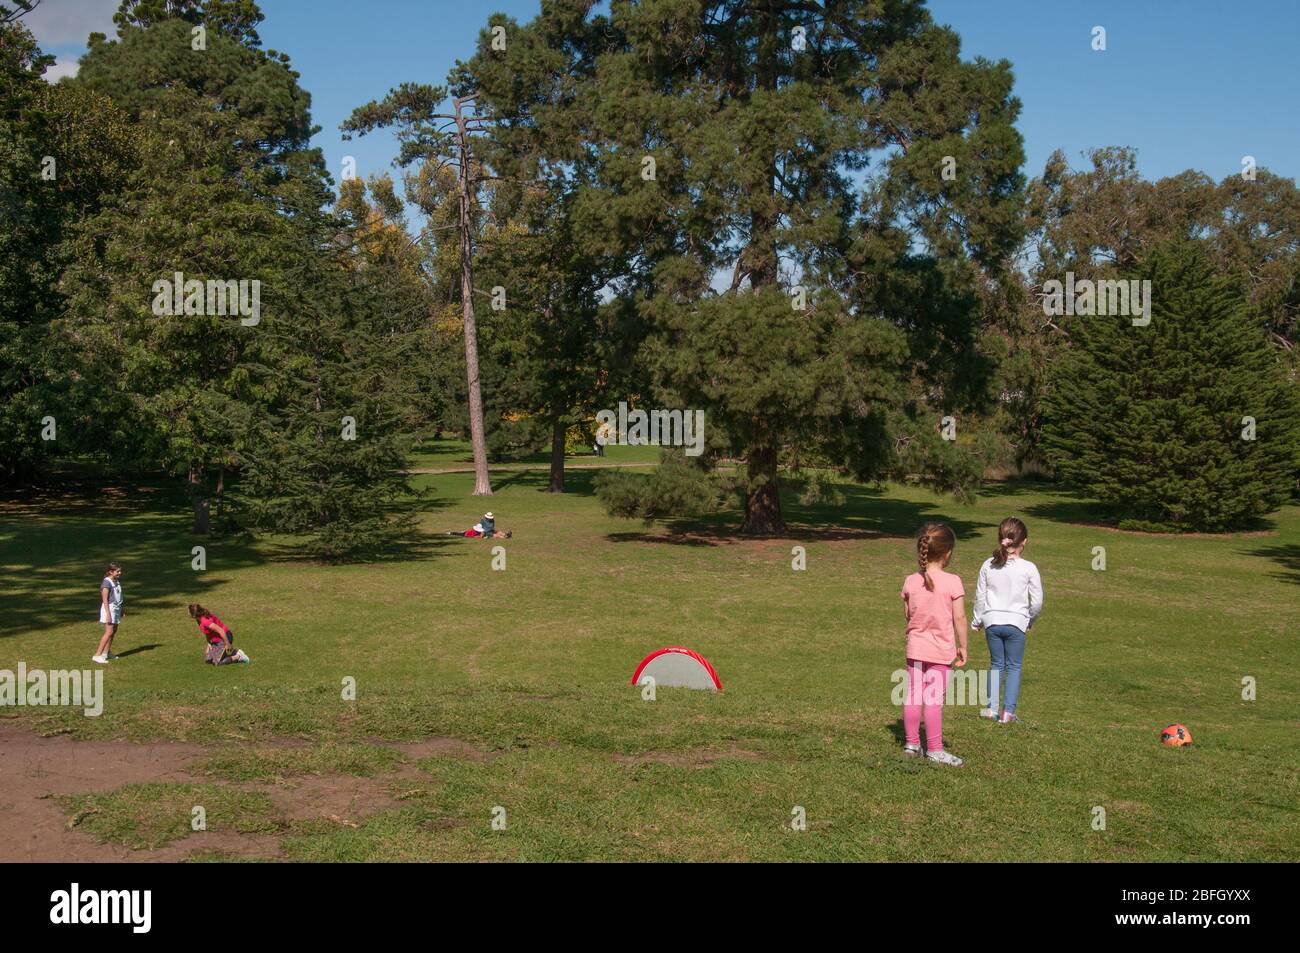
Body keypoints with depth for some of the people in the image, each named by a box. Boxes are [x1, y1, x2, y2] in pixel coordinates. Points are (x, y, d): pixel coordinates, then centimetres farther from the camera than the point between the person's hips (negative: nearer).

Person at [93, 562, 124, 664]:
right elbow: (105, 600, -19)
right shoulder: (107, 582, -16)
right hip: (109, 609, -9)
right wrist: (108, 614, -24)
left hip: (116, 608, 9)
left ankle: (107, 652, 22)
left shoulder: (117, 581, 10)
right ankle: (97, 655, -14)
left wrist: (121, 610, 23)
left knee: (114, 631, 12)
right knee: (109, 632, -13)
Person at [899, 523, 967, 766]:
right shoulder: (952, 582, -14)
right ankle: (934, 748, 8)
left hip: (915, 647, 4)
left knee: (913, 696, 12)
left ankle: (911, 742, 24)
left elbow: (907, 614, 6)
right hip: (941, 650, -4)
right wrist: (962, 646, -2)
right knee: (934, 699, 1)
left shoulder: (911, 581, -3)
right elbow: (959, 618, -11)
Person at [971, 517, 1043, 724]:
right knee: (1014, 667, 10)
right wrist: (1030, 619, 15)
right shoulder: (1029, 568, -9)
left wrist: (977, 620, 17)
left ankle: (992, 708, 15)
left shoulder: (988, 565, -2)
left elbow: (980, 596, 4)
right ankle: (1008, 711, 7)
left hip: (992, 621, 2)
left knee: (996, 664, 16)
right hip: (1016, 622, -2)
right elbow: (1037, 601, -4)